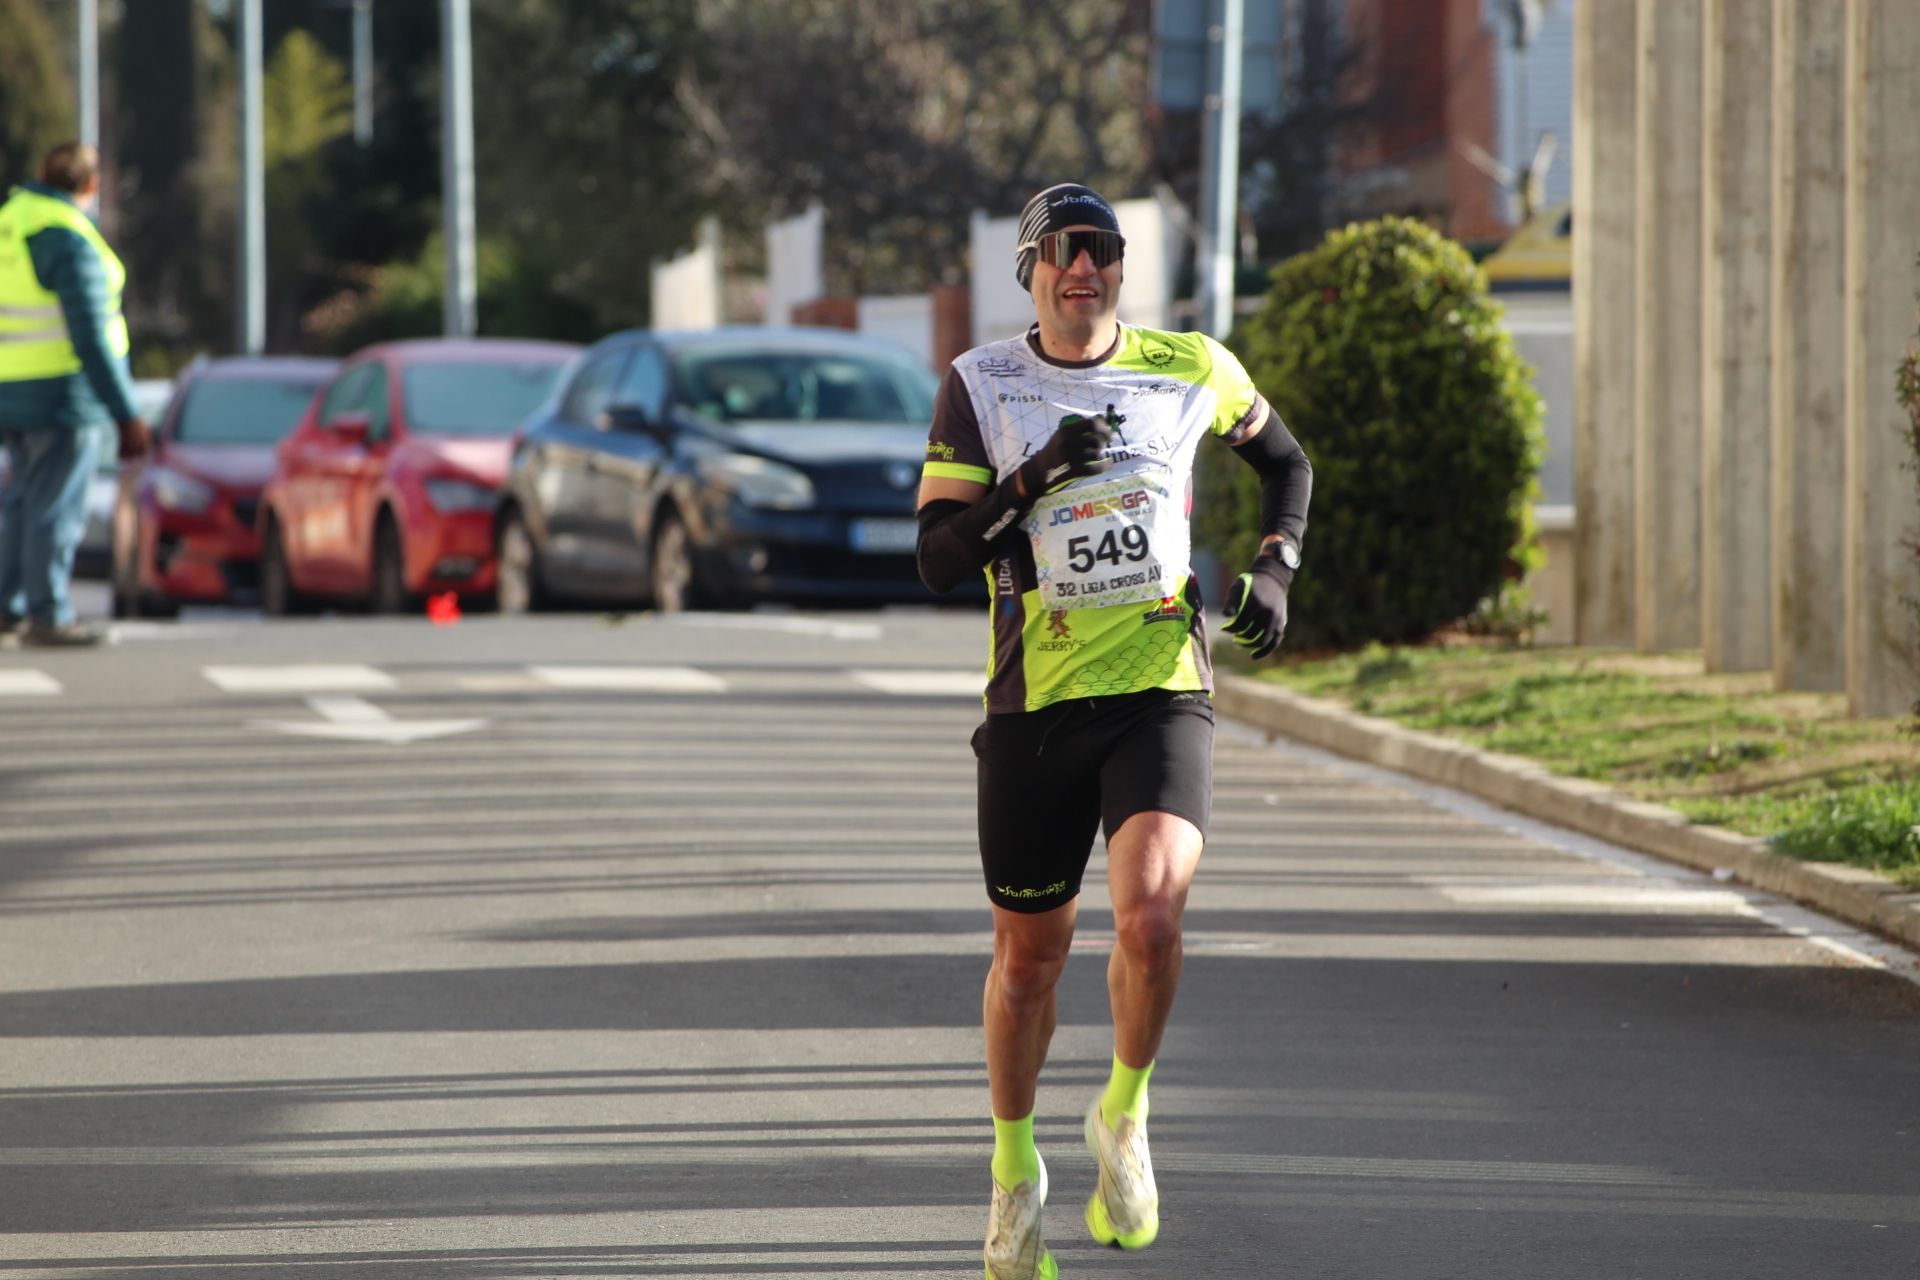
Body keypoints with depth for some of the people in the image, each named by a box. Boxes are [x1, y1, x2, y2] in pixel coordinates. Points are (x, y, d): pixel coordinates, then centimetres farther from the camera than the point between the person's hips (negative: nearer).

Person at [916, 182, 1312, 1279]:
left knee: (1151, 908, -24)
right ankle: (1016, 1166, 31)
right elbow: (939, 558, -5)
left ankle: (1126, 1115, 1)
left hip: (1163, 692, 0)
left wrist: (1275, 570, 9)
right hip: (1035, 703, 1)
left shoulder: (1190, 369, 5)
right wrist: (1033, 482, -17)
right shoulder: (982, 387, 1)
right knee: (1031, 950, 8)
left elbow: (1286, 460, 24)